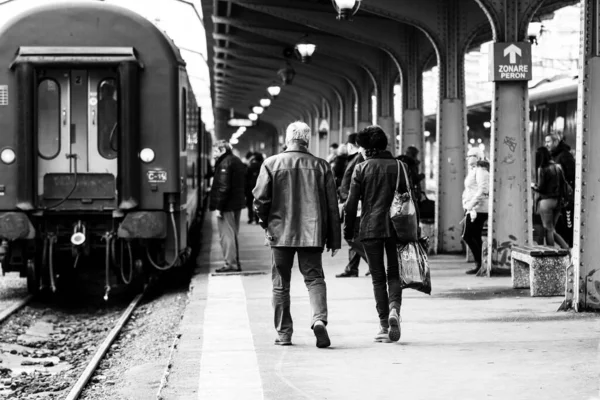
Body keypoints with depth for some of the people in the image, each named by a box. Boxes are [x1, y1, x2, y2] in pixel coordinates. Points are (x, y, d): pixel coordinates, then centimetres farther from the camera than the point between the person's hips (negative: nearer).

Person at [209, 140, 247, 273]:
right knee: (233, 234, 17)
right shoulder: (238, 162, 16)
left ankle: (231, 263, -5)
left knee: (226, 235, -5)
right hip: (237, 204, 10)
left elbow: (223, 187, -20)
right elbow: (242, 184, 19)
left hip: (227, 206, -10)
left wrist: (218, 207, -19)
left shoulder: (224, 164, -14)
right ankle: (235, 263, 21)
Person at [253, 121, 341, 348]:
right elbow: (332, 205, 3)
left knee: (281, 284, 10)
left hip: (281, 233, 0)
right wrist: (334, 239, 8)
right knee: (314, 277, 5)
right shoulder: (321, 166, 2)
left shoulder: (271, 164, -3)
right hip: (312, 233, 1)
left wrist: (266, 223, 11)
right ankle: (319, 319, -20)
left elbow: (260, 199, -7)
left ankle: (283, 333, 13)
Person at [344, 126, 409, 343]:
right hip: (395, 227, 1)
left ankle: (384, 326, 3)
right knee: (394, 274, 10)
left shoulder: (361, 168, -1)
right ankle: (394, 309, -17)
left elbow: (351, 203, -3)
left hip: (370, 228, -1)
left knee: (378, 277, 6)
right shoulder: (398, 166, 4)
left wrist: (348, 230, 6)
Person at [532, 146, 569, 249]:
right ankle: (566, 248, 2)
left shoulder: (541, 169, -12)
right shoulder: (558, 167, 7)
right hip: (557, 201, 7)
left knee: (549, 230, 0)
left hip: (546, 201, -7)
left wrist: (533, 186, 5)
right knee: (552, 230, 16)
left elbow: (541, 188, -13)